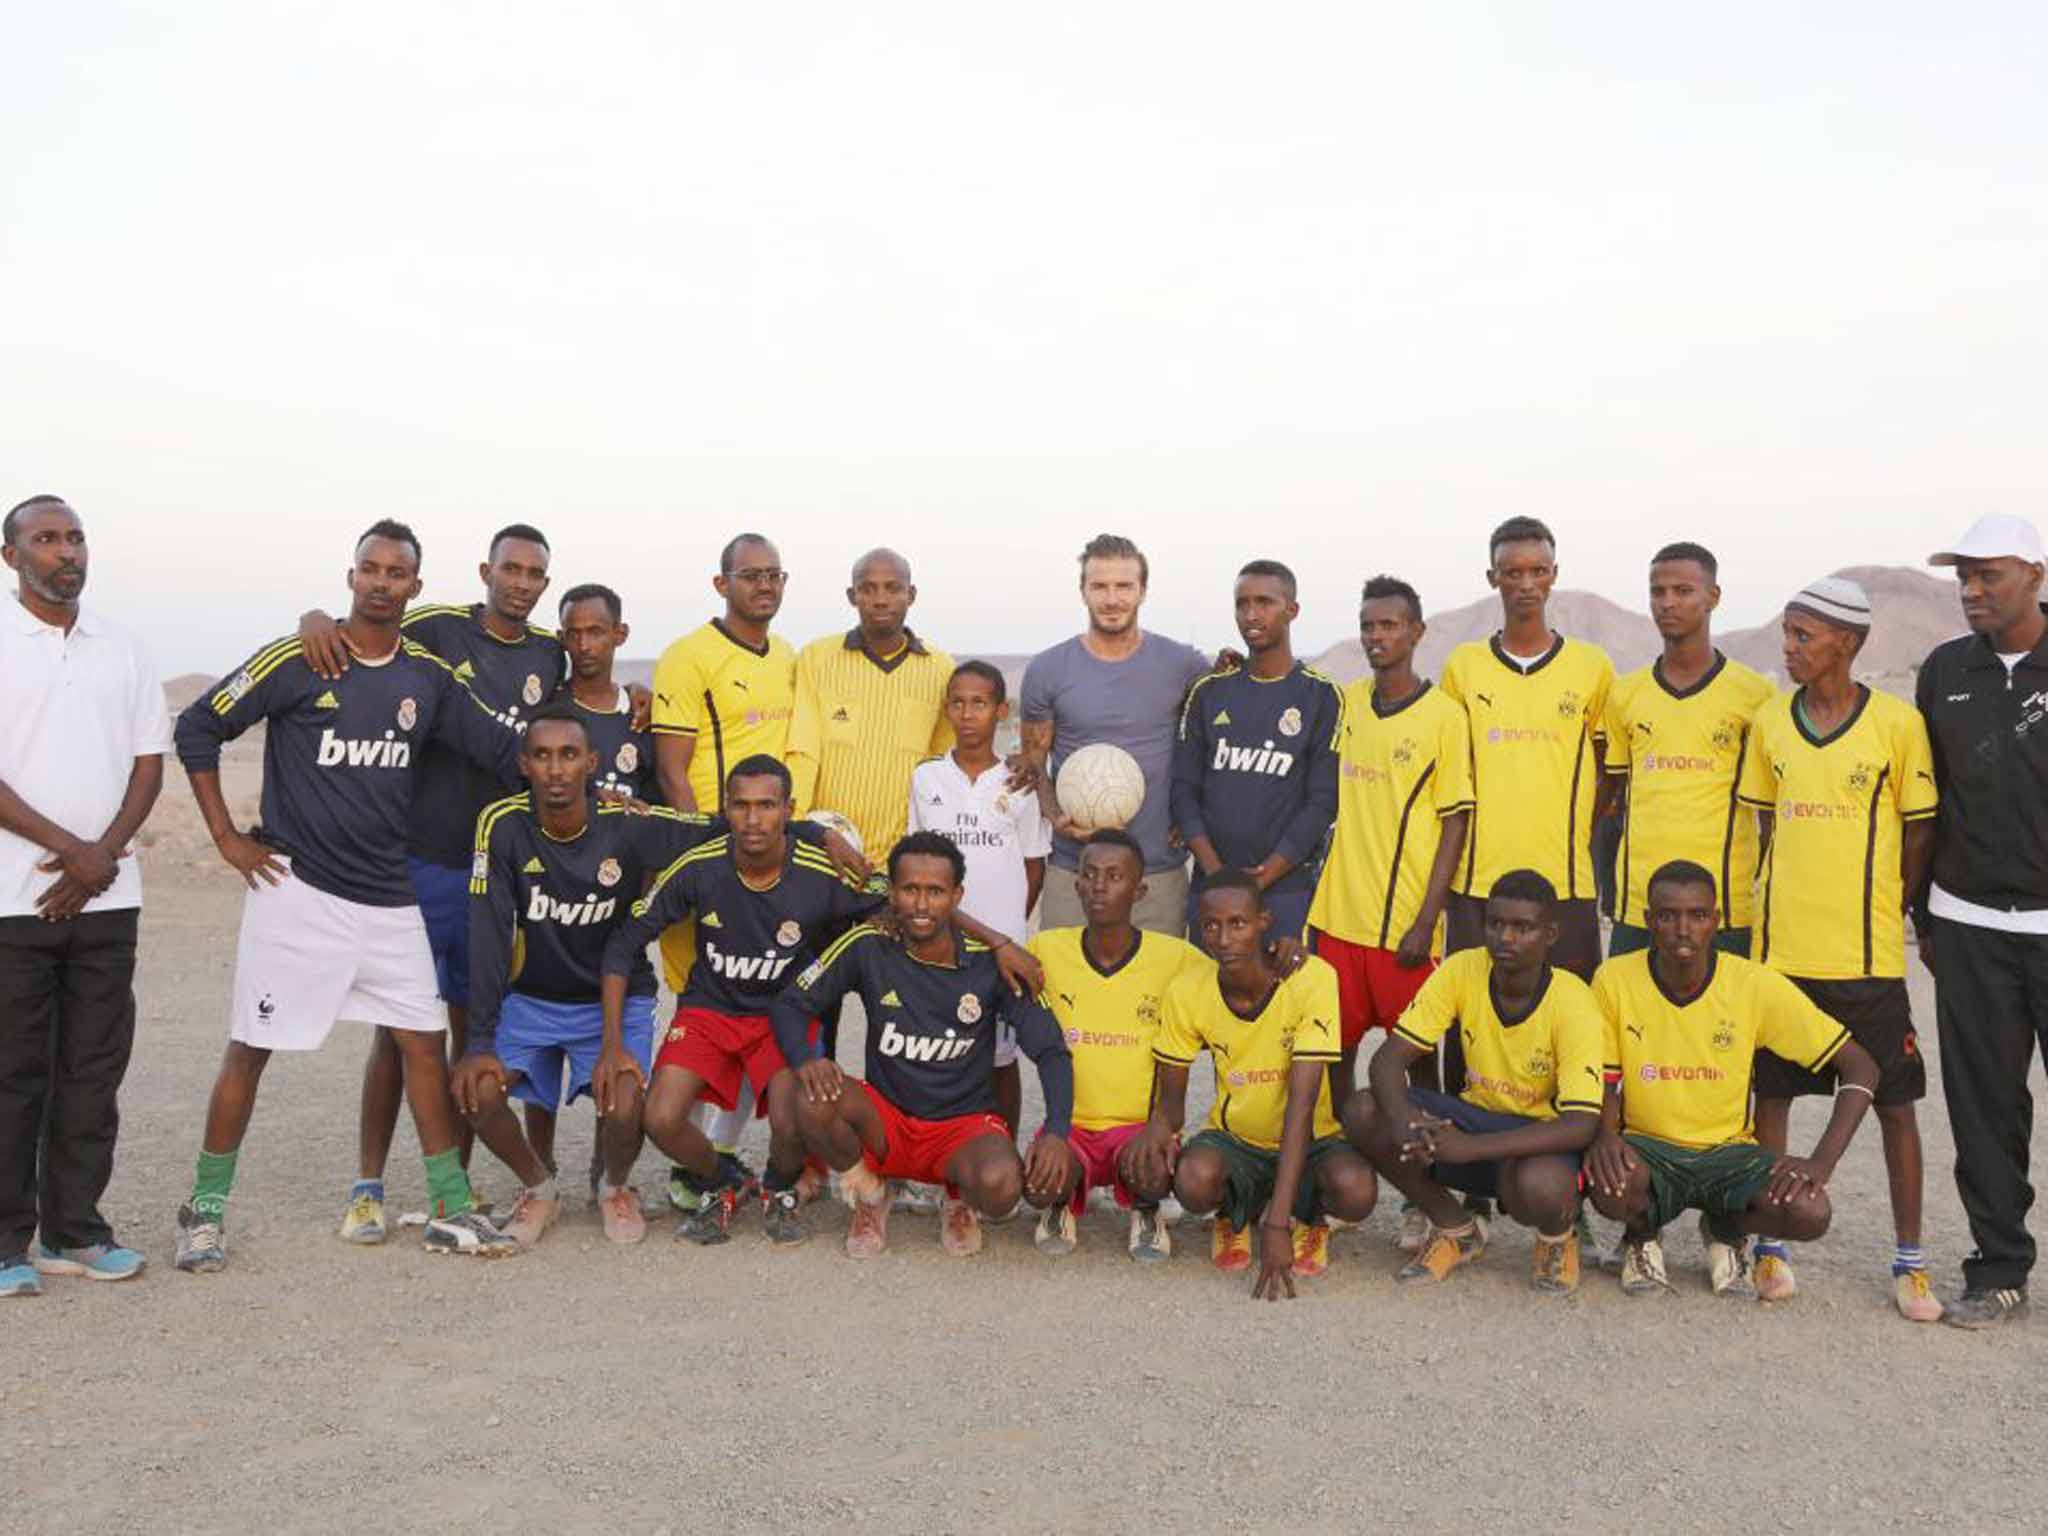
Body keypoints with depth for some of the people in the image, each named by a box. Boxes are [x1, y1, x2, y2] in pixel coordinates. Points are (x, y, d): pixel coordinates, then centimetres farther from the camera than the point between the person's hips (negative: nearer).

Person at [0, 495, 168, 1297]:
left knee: (95, 1067, 7)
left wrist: (103, 854, -6)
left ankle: (73, 1229, 17)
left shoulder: (124, 648, 11)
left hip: (107, 895, 4)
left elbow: (149, 760, 8)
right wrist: (70, 848, -14)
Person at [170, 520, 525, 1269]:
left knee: (423, 1043, 5)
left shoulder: (428, 676, 6)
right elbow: (197, 728, -2)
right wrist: (226, 836, -5)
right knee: (250, 1049, 3)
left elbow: (500, 747, 13)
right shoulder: (296, 661, -7)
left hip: (390, 898, 4)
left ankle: (452, 1209, 14)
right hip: (296, 890, -4)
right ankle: (205, 1209, 19)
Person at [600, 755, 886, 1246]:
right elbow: (624, 945, -9)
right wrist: (612, 1044, -13)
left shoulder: (822, 875, -20)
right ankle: (723, 1182, 15)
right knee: (662, 1120, -20)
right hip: (709, 1008, 1)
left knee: (791, 1126, -25)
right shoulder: (698, 869, -18)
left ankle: (779, 1191, 13)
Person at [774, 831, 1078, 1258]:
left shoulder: (991, 962, -11)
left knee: (1000, 1187, -35)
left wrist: (1056, 1131, -25)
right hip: (885, 1119, 1)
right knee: (815, 1101, -31)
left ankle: (960, 1200, 6)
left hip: (966, 1123, -1)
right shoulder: (868, 946, -9)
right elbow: (790, 1003, -2)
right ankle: (868, 1193, 2)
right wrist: (805, 1059, -24)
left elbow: (1051, 1050, -8)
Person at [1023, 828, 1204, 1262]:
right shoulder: (1047, 950, 0)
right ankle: (1062, 1207, 9)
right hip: (1068, 1123, 1)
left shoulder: (1175, 957, -4)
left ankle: (1146, 1211, 4)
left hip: (1140, 1126, -1)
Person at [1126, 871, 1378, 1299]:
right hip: (1234, 1139, 1)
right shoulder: (1187, 992, -13)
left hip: (1311, 1139, -1)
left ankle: (1307, 1216, 5)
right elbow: (1171, 1096, -2)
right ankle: (1234, 1213, 6)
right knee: (1194, 1180, -33)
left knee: (1356, 1190, -34)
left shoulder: (1312, 979, -24)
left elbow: (1301, 1102, -28)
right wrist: (1160, 1126, -30)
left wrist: (1277, 1223, -34)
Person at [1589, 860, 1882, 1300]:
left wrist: (1821, 1162, -18)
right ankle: (1642, 1237, 4)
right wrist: (1605, 1136, -25)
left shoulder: (1756, 985, -11)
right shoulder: (1614, 979, -10)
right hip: (1647, 1148, -1)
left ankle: (1726, 1232, 8)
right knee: (1610, 1184, -37)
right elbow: (1606, 1084, -1)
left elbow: (1860, 1068, -6)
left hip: (1728, 1150, 1)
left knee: (1810, 1212, -29)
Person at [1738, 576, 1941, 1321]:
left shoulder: (1898, 722, -6)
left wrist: (1884, 910, 0)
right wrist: (1785, 900, 6)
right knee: (1772, 1092, 8)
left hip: (1867, 953, -3)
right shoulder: (1769, 721, 4)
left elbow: (1920, 833, 2)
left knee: (1893, 1102, 6)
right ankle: (1770, 1245, 20)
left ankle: (1910, 1260, 18)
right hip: (1781, 948, 3)